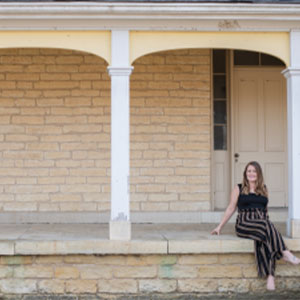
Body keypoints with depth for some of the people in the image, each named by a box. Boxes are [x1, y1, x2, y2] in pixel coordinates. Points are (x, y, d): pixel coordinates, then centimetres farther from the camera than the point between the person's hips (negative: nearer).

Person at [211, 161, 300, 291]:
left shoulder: (263, 189, 20)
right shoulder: (239, 189, 11)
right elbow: (231, 208, 14)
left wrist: (267, 222, 14)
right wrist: (219, 226, 11)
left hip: (263, 222, 2)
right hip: (244, 224, -2)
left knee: (264, 239, -34)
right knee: (266, 227, -35)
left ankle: (270, 276, -41)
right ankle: (285, 253, -34)